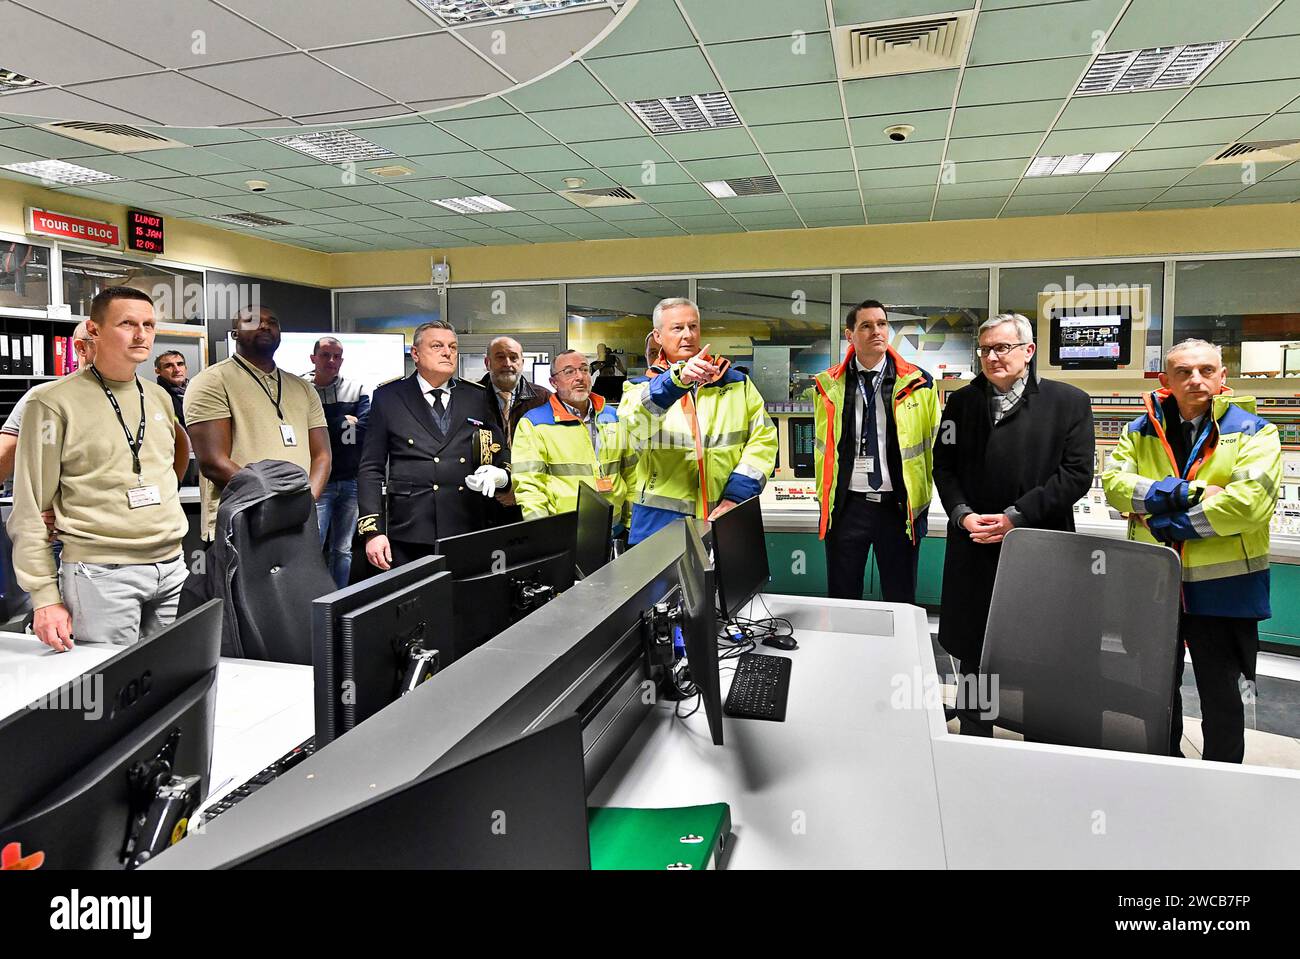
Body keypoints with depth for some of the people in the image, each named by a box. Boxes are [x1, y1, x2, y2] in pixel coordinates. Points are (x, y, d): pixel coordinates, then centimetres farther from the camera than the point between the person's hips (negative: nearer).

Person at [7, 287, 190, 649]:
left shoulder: (158, 398, 11)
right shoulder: (56, 403, -5)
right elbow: (30, 509, -6)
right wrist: (45, 596, -9)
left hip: (173, 567, 5)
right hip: (100, 572, -5)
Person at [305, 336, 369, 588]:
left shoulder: (355, 390, 8)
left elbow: (364, 428, -6)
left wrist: (327, 431, -8)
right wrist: (344, 424, -8)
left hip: (351, 481, 3)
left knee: (343, 549, 11)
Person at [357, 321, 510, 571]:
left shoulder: (478, 398, 11)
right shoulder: (388, 398, 6)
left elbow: (501, 452, 17)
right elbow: (371, 469, 4)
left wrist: (498, 474, -7)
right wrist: (373, 531, -4)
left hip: (470, 533, 2)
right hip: (410, 537, -1)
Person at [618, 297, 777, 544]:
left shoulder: (737, 384, 13)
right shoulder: (643, 389, 6)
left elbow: (764, 437, 5)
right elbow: (634, 421, -17)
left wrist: (737, 494, -7)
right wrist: (676, 379, -33)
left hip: (724, 522, 1)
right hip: (659, 523, -1)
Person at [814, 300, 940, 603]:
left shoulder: (919, 383, 0)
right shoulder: (829, 385, 2)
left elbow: (933, 444, 7)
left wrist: (920, 501, 4)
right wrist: (825, 497, 7)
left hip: (899, 506, 0)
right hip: (846, 506, 1)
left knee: (900, 602, 11)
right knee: (841, 601, 12)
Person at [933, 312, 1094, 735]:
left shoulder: (1070, 402, 0)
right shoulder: (962, 403, 9)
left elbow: (1077, 473, -7)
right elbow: (943, 466, 7)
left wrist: (1016, 516, -14)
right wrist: (963, 514, -10)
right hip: (974, 549, 3)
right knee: (971, 653, 11)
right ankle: (973, 743, 27)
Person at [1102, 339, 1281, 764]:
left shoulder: (1253, 431, -5)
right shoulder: (1142, 431, 5)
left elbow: (1249, 502, -20)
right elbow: (1114, 482, -10)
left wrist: (1166, 523, -16)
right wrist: (1187, 493, -19)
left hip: (1222, 586, -3)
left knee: (1222, 698, 10)